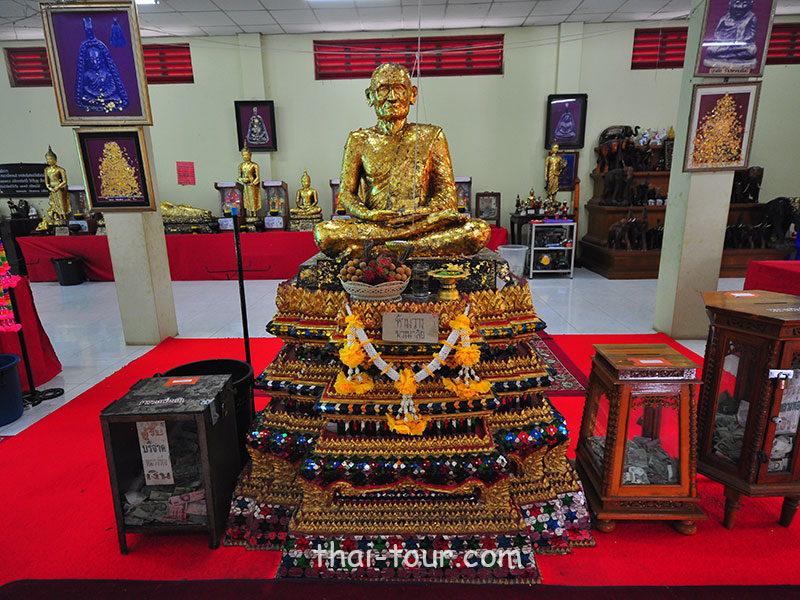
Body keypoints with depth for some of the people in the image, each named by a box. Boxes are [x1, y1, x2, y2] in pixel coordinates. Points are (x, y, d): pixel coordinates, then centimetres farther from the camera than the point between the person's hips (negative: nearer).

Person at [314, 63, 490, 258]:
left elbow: (447, 191, 7)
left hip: (423, 224, 1)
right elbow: (345, 192, 10)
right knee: (323, 233, -30)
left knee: (479, 230, -29)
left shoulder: (431, 137, 12)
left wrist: (425, 211, -14)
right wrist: (365, 214, -13)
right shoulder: (359, 141, 13)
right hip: (373, 226, 0)